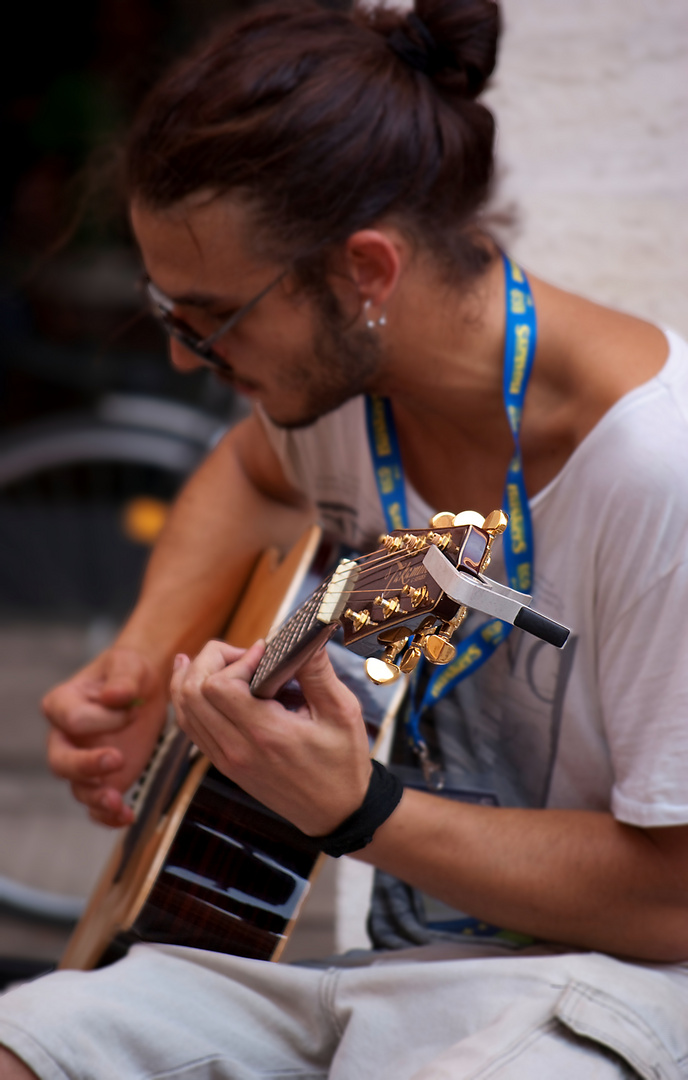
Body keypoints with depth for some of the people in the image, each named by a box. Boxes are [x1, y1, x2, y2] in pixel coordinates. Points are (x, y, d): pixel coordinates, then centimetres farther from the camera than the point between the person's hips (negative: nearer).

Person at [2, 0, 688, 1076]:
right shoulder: (335, 364, -3)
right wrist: (145, 664, 6)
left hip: (598, 976, -5)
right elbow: (253, 474, 24)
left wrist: (356, 812, -25)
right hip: (383, 950, 6)